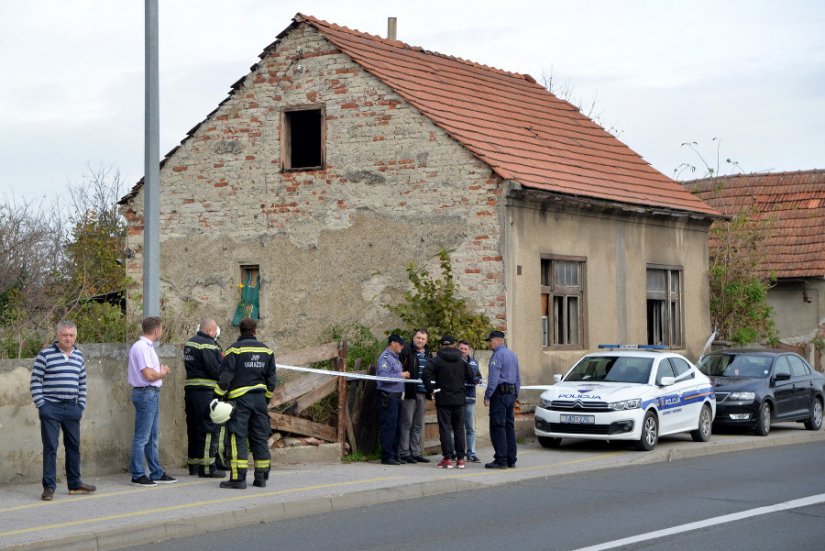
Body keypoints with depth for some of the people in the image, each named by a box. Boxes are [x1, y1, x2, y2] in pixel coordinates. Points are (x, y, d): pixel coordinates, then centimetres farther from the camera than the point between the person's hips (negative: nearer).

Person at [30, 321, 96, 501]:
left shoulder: (79, 356, 10)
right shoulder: (45, 355, -6)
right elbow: (35, 382, -6)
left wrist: (81, 405, 8)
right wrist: (41, 405, -10)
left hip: (72, 408, 5)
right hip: (51, 408, -5)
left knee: (74, 446, 11)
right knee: (50, 447, -4)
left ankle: (75, 484, 22)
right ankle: (49, 487, 0)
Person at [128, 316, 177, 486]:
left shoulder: (148, 347, 16)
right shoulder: (141, 347, -16)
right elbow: (149, 375, -21)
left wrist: (161, 371, 1)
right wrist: (162, 373, -4)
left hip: (152, 394, 11)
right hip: (145, 393, -11)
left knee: (153, 436, 15)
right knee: (142, 437, -6)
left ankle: (156, 473, 22)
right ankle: (138, 476, -2)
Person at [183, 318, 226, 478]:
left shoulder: (189, 343, 17)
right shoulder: (207, 345, -13)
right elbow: (215, 369, -20)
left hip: (190, 387, 9)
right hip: (206, 391, -9)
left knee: (194, 428, 14)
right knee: (210, 429, -6)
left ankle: (193, 465, 20)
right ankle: (207, 468, -7)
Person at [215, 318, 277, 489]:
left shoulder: (235, 349, -5)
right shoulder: (266, 350, 10)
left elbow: (225, 377, -10)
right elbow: (271, 379, 13)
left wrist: (220, 396, -4)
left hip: (239, 398, -5)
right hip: (260, 398, 5)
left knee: (237, 438, -6)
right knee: (260, 438, 10)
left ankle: (238, 478, -12)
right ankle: (261, 477, 13)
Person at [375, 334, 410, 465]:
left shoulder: (395, 357, 19)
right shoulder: (385, 357, -10)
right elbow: (383, 377, -21)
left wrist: (403, 375, 8)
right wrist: (400, 375, -15)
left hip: (396, 396, 10)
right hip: (388, 396, -10)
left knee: (397, 427, 13)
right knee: (388, 427, -7)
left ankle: (394, 454, 19)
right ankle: (387, 456, -4)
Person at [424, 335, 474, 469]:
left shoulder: (437, 360, -5)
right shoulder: (462, 360, 6)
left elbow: (427, 374, -19)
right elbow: (470, 377, 8)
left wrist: (432, 389, -9)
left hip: (443, 399, -3)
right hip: (459, 399, 3)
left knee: (445, 428, -1)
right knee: (459, 429, 9)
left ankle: (447, 459, -6)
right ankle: (460, 458, 8)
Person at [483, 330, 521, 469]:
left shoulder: (497, 355, -11)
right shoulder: (512, 355, 17)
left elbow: (493, 378, -17)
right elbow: (518, 378, 21)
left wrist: (487, 396, -15)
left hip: (500, 394, -9)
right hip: (511, 393, 9)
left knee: (498, 427, -8)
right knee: (509, 427, 10)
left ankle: (501, 460, -12)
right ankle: (511, 460, 11)